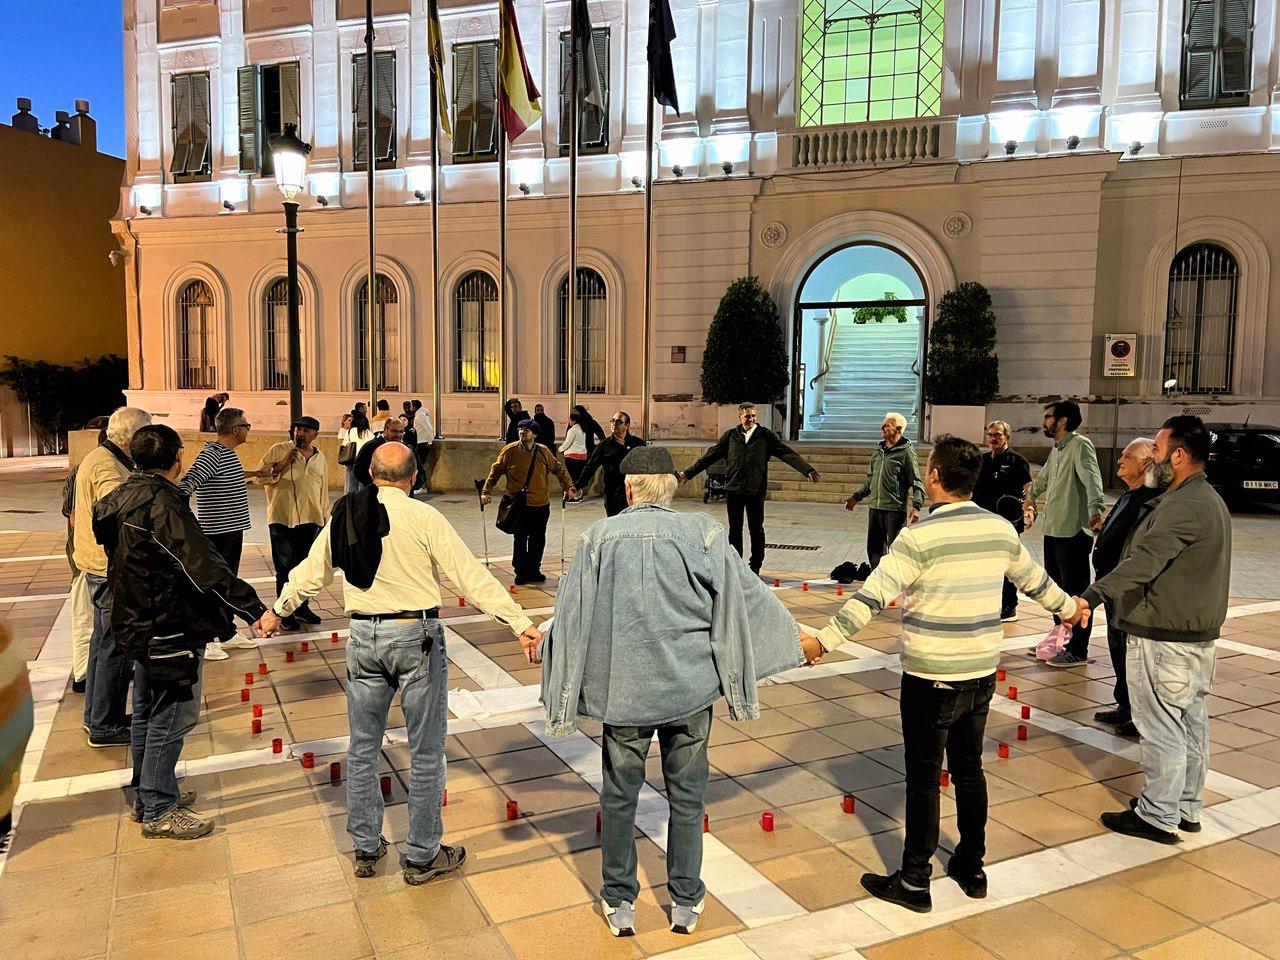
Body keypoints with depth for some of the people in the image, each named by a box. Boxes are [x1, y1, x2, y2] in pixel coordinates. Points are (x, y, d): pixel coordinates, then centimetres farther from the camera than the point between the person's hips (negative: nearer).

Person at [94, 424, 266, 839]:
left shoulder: (125, 497, 6)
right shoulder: (163, 505, -23)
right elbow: (204, 567, -30)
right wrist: (253, 608, -30)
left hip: (139, 624, 10)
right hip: (169, 629, -10)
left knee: (148, 712, 21)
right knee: (171, 717, 2)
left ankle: (147, 796, 35)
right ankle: (158, 811, 12)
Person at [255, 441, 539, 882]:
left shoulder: (344, 515, 4)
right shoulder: (422, 516, -11)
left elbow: (311, 572, 17)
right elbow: (471, 575, -14)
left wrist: (278, 610, 35)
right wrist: (520, 623, -12)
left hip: (363, 636, 5)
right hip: (416, 636, -5)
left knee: (362, 748, 17)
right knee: (426, 751, 7)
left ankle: (366, 849, 29)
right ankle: (423, 857, 17)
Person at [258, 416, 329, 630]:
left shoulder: (319, 457, 14)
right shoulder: (278, 450, 0)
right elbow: (261, 476, -6)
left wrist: (325, 516, 19)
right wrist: (284, 463, -17)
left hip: (310, 520, 4)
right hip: (282, 518, -4)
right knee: (285, 568, 0)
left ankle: (302, 608, 24)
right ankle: (285, 612, 10)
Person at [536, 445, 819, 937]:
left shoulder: (601, 535, -5)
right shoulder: (702, 533, -7)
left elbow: (572, 610, 2)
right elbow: (748, 597, 0)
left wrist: (543, 648, 21)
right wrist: (798, 642, 13)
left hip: (623, 690, 0)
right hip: (689, 689, 0)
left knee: (619, 796, 16)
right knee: (687, 796, 16)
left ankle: (619, 903, 29)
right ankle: (685, 903, 29)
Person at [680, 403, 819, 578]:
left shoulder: (766, 435, 2)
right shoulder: (730, 436, 6)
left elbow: (786, 453, -4)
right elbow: (710, 456, 7)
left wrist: (807, 470, -16)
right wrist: (688, 473, 4)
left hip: (756, 491, -1)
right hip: (733, 490, 1)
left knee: (757, 530, 6)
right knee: (735, 530, 7)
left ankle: (755, 568, 19)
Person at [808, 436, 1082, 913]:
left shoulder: (920, 537, -18)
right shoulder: (1001, 529, 1)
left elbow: (872, 597, -24)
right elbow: (1036, 580, 17)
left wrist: (824, 640, -22)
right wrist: (1069, 607, 36)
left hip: (931, 680, -6)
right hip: (982, 675, 6)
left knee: (923, 779, 6)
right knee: (969, 770, 20)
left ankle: (915, 882, 18)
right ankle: (971, 867, 34)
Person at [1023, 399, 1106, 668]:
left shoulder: (1080, 445, -12)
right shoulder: (1057, 449, 17)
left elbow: (1091, 477, -29)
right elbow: (1043, 477, 36)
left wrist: (1095, 509, -45)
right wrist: (1031, 497, 52)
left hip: (1074, 532, -9)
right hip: (1053, 530, 9)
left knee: (1075, 591, -2)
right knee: (1057, 588, 17)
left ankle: (1078, 651, 6)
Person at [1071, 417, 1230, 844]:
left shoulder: (1182, 507, -21)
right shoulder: (1210, 500, 14)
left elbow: (1145, 561, -35)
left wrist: (1093, 596, -44)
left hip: (1163, 638, -11)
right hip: (1199, 633, 11)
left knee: (1161, 726, -1)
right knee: (1191, 721, 17)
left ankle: (1158, 816, 8)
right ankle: (1186, 807, 30)